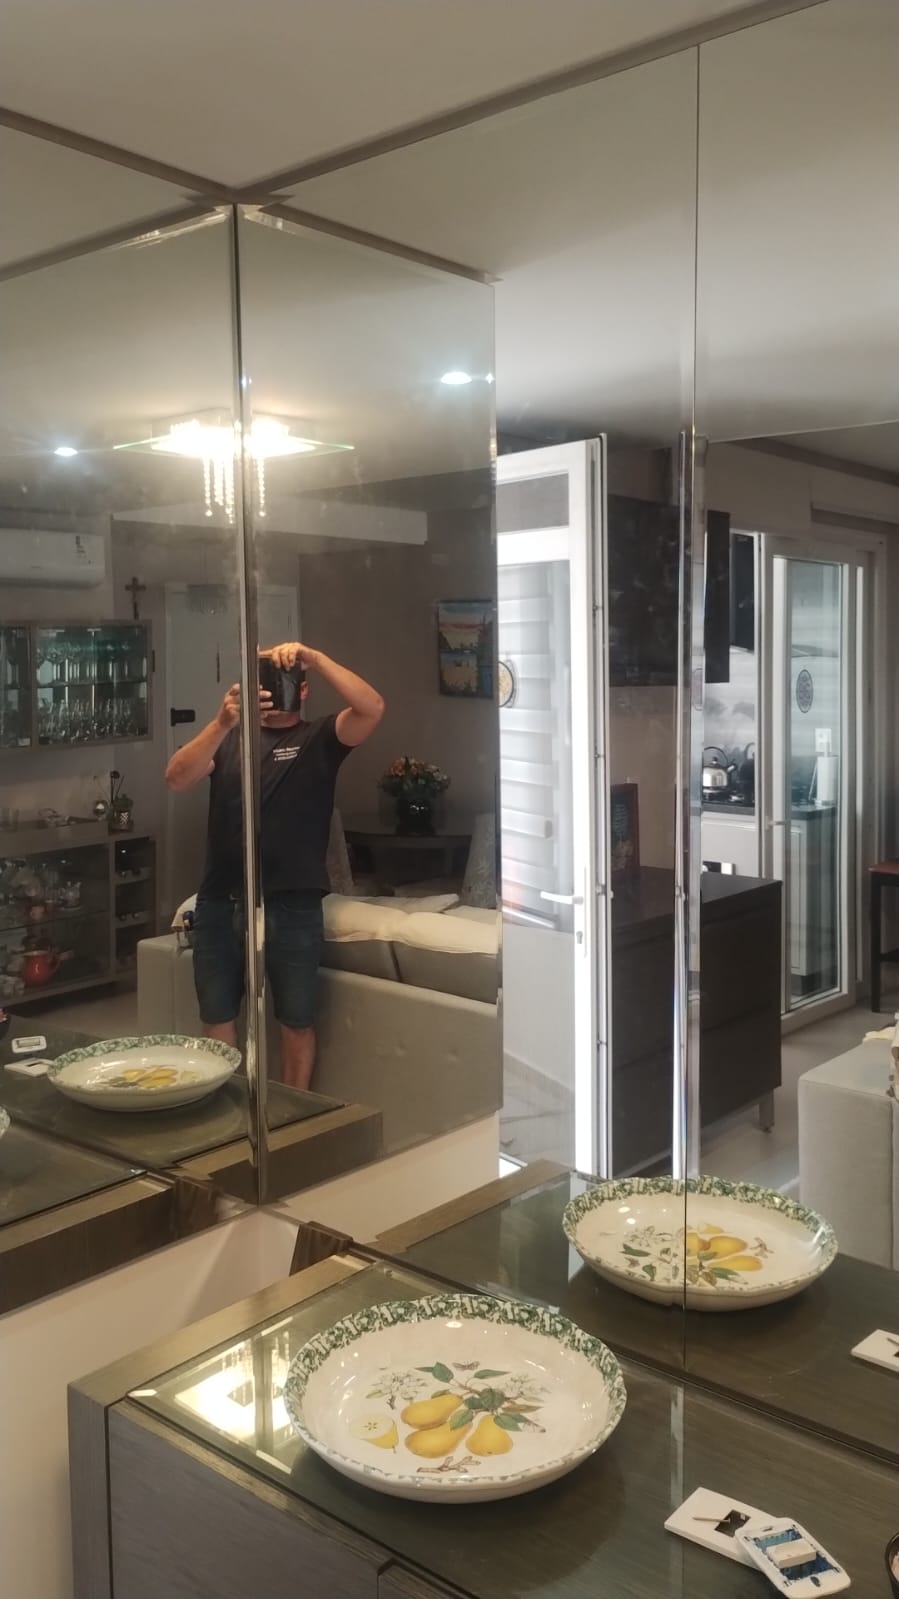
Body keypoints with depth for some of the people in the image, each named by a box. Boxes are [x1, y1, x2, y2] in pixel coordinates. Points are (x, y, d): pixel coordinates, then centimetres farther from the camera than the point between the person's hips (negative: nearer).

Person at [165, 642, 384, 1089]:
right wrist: (223, 722, -23)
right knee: (217, 1020, 12)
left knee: (297, 1022, 9)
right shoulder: (229, 738, 11)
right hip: (220, 904, 3)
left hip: (292, 906, -2)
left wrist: (313, 657, -21)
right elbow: (176, 778, -8)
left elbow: (372, 708, -14)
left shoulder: (319, 739, 4)